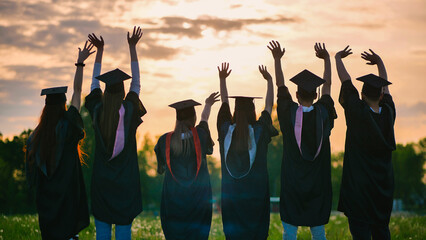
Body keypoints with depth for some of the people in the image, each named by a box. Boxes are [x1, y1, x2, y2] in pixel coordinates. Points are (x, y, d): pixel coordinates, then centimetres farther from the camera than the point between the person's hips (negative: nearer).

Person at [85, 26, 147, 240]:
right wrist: (132, 47, 8)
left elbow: (94, 83, 11)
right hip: (126, 180, -1)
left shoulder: (98, 111, -4)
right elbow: (136, 83, 4)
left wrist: (100, 50, 16)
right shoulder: (129, 110, -8)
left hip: (101, 180, 1)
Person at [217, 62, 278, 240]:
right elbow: (269, 105, 6)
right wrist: (269, 81, 14)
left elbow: (224, 103, 11)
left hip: (230, 193, 2)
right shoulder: (259, 131, -8)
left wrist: (222, 79, 18)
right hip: (256, 194, -2)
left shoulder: (226, 130, -3)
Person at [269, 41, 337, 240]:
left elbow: (281, 86, 2)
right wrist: (327, 59, 16)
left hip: (291, 182, -2)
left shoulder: (290, 113, -10)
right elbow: (327, 84, 8)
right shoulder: (322, 113, -6)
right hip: (318, 183, 2)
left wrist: (277, 60, 8)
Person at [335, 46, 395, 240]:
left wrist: (337, 58, 12)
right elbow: (386, 89, 16)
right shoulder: (388, 113, -3)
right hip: (383, 184, 5)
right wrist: (379, 62, 27)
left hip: (358, 183, -5)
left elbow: (346, 82, -2)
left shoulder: (358, 112, -14)